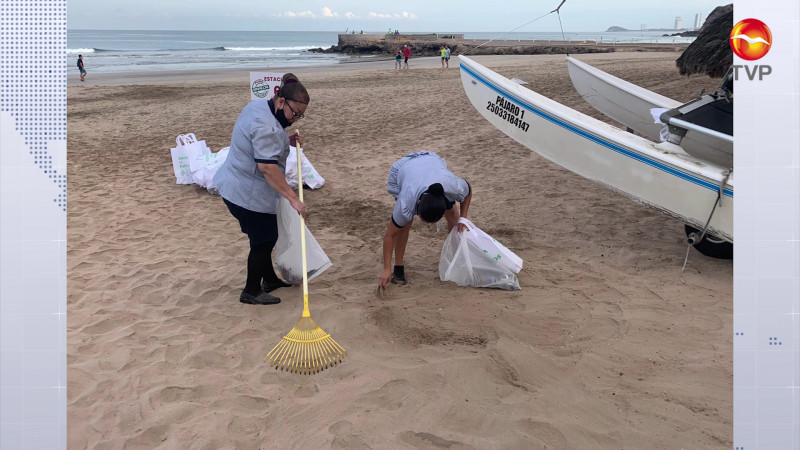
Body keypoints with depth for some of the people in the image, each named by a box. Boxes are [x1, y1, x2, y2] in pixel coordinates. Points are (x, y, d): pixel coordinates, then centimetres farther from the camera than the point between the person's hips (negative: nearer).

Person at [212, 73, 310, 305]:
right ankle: (251, 292, 14)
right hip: (248, 194, -10)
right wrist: (293, 199, -33)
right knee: (263, 240, 2)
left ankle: (269, 279, 36)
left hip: (235, 187, 10)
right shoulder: (266, 126, -26)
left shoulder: (258, 105, 6)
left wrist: (286, 141, 4)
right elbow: (267, 166, -33)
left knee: (264, 237, 21)